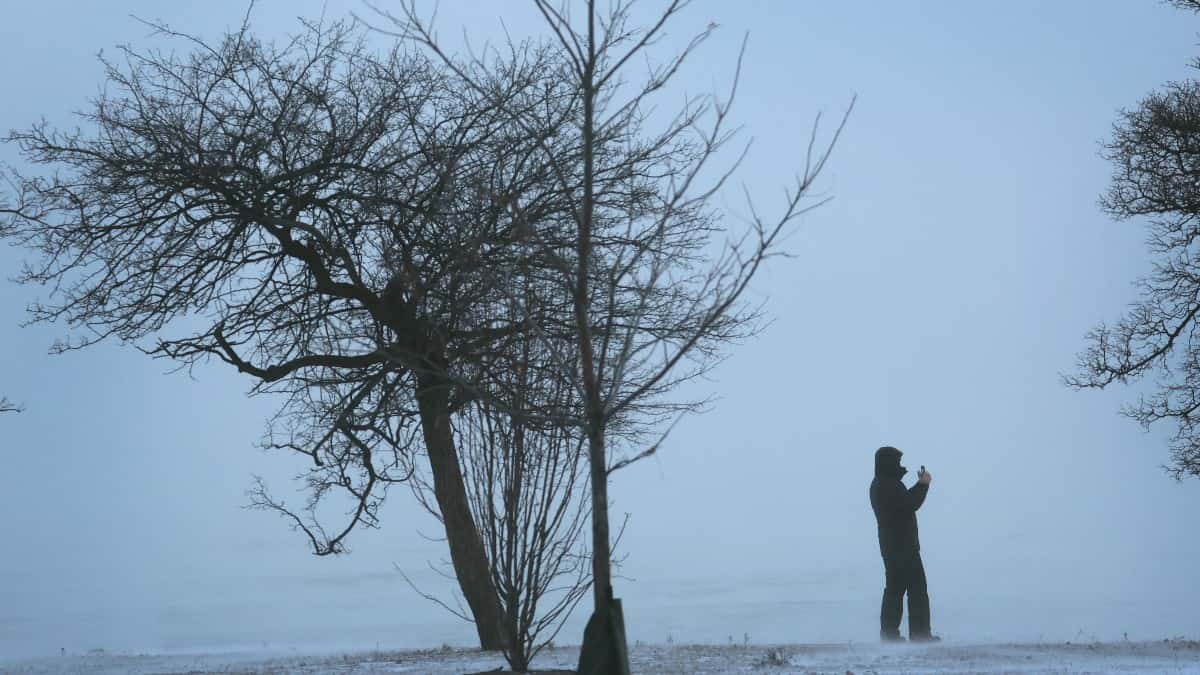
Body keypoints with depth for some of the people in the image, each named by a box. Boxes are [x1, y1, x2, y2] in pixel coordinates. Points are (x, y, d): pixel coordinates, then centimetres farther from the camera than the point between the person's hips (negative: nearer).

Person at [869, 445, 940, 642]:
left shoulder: (878, 485, 13)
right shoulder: (890, 486, -19)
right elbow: (911, 504, -22)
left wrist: (920, 484, 12)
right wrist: (924, 484, -9)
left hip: (890, 544, 10)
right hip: (903, 545, -10)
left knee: (895, 587, 12)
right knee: (917, 588, -4)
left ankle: (889, 633, 12)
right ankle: (920, 633, -3)